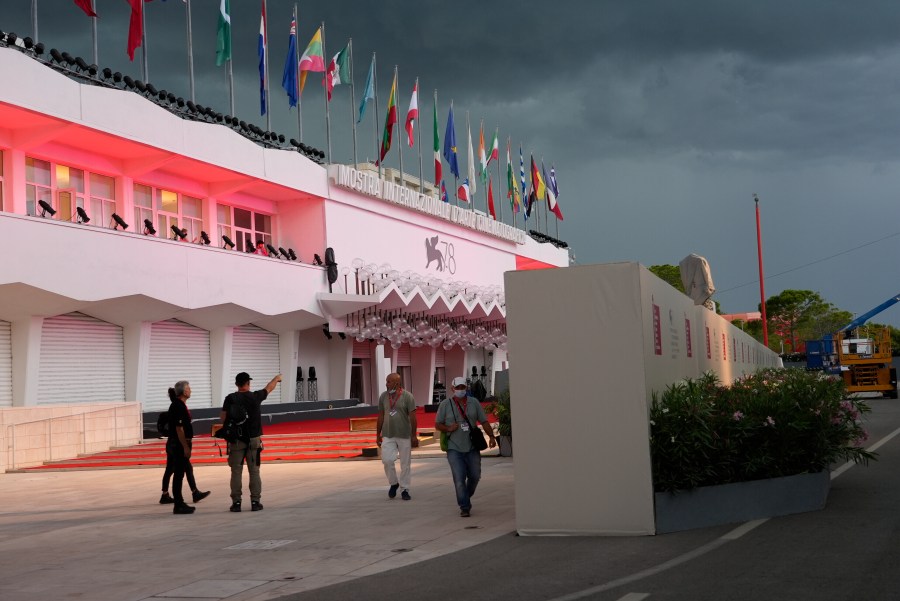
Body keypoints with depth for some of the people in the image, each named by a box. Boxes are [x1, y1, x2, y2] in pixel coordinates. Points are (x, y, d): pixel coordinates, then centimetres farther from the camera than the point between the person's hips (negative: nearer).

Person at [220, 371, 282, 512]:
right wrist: (277, 379, 37)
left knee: (236, 472, 4)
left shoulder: (230, 398, -5)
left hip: (236, 439, 0)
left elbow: (223, 418, -9)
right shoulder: (255, 397, -1)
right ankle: (255, 502, 6)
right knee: (254, 472, 5)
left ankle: (236, 502, 5)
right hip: (253, 439, 0)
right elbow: (269, 388, 17)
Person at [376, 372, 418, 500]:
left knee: (405, 463, 3)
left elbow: (412, 417, -6)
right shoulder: (383, 397, 6)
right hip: (388, 436, 2)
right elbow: (381, 417, 11)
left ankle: (405, 490, 14)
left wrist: (414, 436, -9)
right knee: (387, 460, -10)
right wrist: (378, 435, 11)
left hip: (404, 436, -2)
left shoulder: (407, 396, -5)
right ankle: (393, 483, 13)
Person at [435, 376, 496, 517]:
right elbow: (437, 425, 4)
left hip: (472, 447, 3)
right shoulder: (445, 404, -1)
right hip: (454, 448, -3)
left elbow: (484, 422, 5)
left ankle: (466, 498, 36)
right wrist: (448, 428, -16)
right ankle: (464, 507, -1)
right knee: (459, 478, -10)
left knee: (475, 476, 10)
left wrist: (491, 436, -8)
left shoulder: (474, 402, 5)